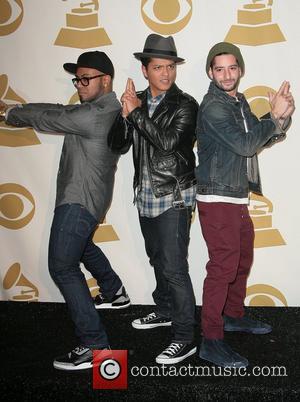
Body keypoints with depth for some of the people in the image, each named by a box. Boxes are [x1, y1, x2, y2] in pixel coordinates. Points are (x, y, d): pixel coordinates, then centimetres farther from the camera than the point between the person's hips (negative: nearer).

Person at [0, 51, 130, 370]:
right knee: (81, 245, 32)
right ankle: (115, 293, 49)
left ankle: (94, 346, -8)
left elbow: (47, 119, -14)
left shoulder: (94, 115, -21)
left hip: (79, 199, -11)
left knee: (62, 267, -10)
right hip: (85, 196, 11)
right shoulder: (103, 109, 11)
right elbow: (56, 111, 14)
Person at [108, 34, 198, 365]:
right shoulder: (138, 101, 6)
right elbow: (117, 145, 1)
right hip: (145, 197, 7)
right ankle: (165, 311, 41)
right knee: (157, 259, 21)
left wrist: (137, 112, -19)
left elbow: (168, 142, -25)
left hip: (174, 199, -6)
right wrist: (126, 114, -16)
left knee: (174, 268, -7)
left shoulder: (185, 105, -10)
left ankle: (184, 337, 6)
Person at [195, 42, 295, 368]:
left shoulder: (239, 102, 14)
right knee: (223, 267, -9)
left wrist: (280, 116, -6)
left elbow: (262, 138, 12)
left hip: (237, 198, 9)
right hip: (217, 199, -9)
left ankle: (234, 316, 37)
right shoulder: (213, 107, -14)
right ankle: (211, 341, 0)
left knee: (243, 260, 19)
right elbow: (245, 145, -20)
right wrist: (275, 118, -7)